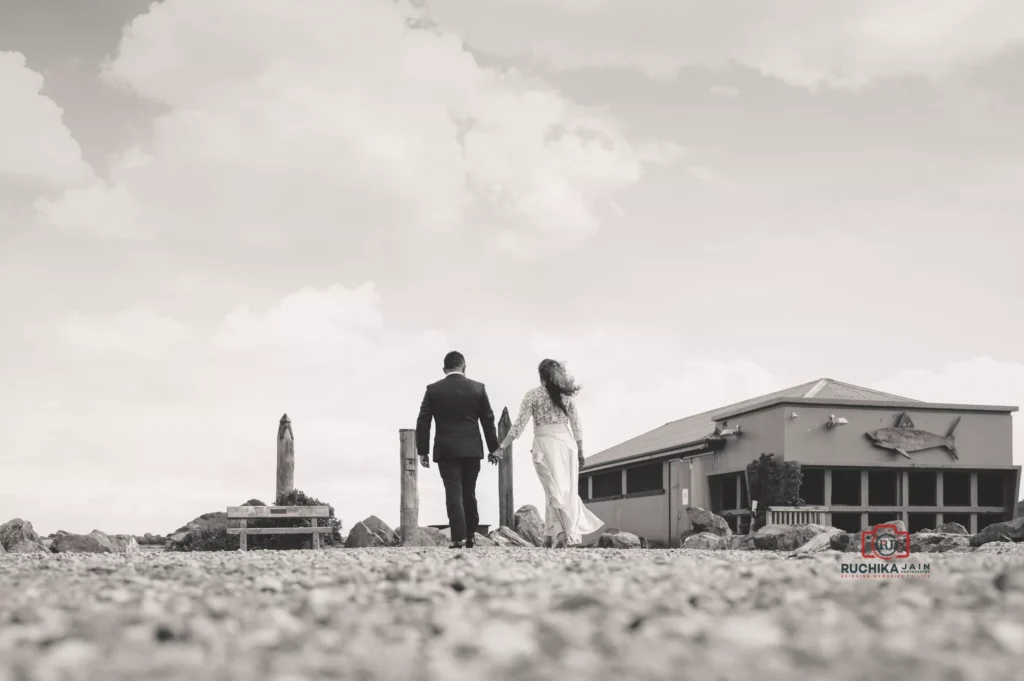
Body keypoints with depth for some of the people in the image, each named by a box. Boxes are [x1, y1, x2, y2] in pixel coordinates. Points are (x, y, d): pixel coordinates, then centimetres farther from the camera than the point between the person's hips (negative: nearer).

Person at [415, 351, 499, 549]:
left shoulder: (433, 390, -1)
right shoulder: (478, 388, 2)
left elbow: (423, 423, -1)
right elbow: (488, 420, 5)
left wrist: (422, 451, 4)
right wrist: (494, 448, 12)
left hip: (446, 450, -2)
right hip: (472, 450, 2)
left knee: (453, 494, -3)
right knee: (469, 493, 14)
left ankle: (459, 538, -13)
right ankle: (470, 536, 18)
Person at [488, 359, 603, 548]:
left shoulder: (533, 395, 1)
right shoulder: (567, 395, 9)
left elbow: (519, 425, -4)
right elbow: (576, 426, 9)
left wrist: (500, 448, -3)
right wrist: (580, 452, 18)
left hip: (545, 443, -2)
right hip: (567, 442, 2)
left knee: (554, 490, -1)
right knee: (568, 489, 6)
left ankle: (560, 533, -14)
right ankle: (571, 533, -2)